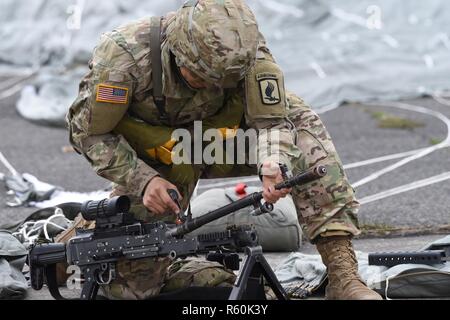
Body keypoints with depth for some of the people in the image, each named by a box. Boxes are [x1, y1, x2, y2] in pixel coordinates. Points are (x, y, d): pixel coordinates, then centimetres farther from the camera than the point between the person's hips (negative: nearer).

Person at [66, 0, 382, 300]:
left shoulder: (246, 49, -28)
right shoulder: (123, 54, -33)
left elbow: (270, 118, -24)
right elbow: (88, 131, -22)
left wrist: (273, 165, -46)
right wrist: (143, 181, -32)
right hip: (153, 160, -2)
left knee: (300, 121, -26)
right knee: (127, 285, -14)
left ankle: (342, 271, -28)